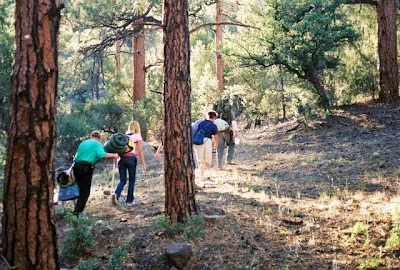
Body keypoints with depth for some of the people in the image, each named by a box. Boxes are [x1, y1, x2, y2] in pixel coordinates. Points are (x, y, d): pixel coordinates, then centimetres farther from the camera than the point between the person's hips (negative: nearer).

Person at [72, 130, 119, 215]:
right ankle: (77, 212, -8)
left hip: (76, 166, 6)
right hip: (86, 167, -6)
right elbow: (102, 154, -15)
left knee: (82, 190, 16)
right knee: (85, 192, 0)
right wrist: (114, 155, -5)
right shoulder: (97, 144, 3)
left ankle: (77, 210, 17)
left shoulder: (83, 143, 23)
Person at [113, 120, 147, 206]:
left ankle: (116, 193, -16)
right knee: (132, 180, 11)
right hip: (131, 158, -3)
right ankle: (129, 200, 12)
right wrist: (143, 164, 0)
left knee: (122, 180, 11)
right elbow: (140, 151, -1)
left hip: (122, 158, 3)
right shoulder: (137, 136, 4)